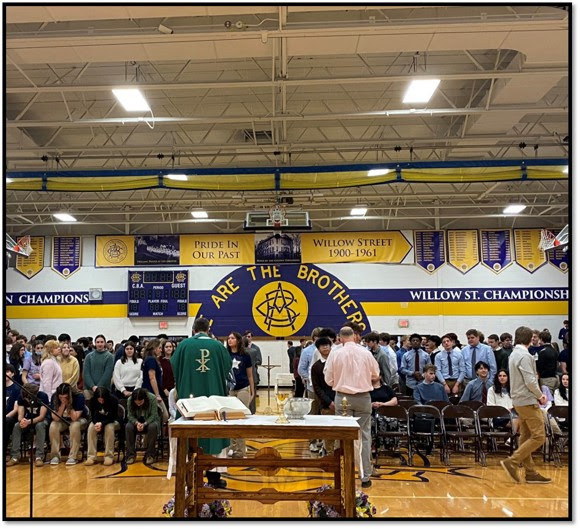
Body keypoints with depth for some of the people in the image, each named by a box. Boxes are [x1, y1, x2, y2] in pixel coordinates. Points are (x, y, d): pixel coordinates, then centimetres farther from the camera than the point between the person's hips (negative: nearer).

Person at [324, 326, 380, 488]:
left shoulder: (335, 354, -8)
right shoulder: (366, 353, -5)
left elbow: (328, 379, -2)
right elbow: (376, 376, 7)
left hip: (343, 397, 0)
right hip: (363, 397, 0)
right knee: (364, 436, 8)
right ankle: (365, 476, 10)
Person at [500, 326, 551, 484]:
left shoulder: (514, 354, 13)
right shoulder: (525, 356, -16)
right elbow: (530, 381, -20)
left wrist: (538, 394, 8)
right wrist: (540, 395, -4)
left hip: (519, 401, 10)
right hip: (528, 401, -10)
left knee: (526, 436, 10)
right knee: (539, 436, -7)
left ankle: (531, 473, 14)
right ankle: (512, 462, -9)